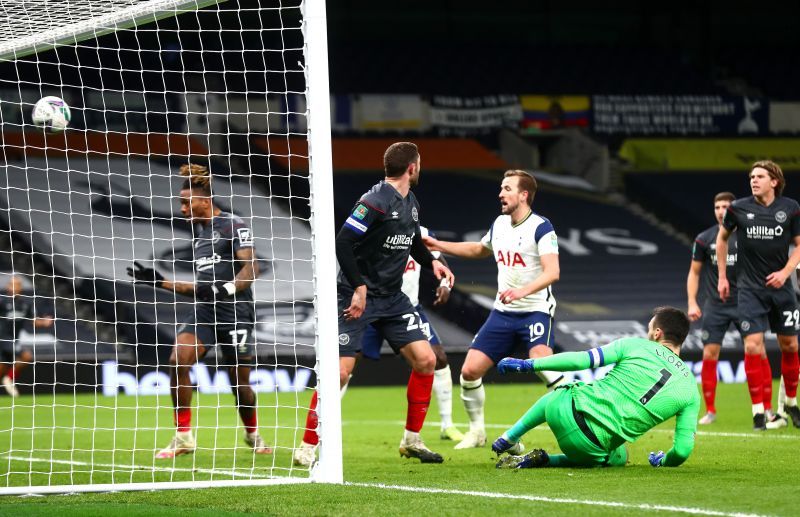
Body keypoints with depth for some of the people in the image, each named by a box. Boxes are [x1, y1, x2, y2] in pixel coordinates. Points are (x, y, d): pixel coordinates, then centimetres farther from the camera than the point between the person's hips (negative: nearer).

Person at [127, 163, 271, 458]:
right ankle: (183, 437, -13)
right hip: (204, 311, 7)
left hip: (235, 312, -7)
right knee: (178, 359, -17)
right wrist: (160, 282, 19)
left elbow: (250, 268, -17)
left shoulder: (233, 226, -5)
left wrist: (227, 289, -33)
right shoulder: (200, 232, 19)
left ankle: (253, 435, 29)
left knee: (240, 381, 1)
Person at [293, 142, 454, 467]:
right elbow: (342, 243, -23)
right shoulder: (375, 202, -18)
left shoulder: (411, 203, 9)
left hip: (392, 299, 8)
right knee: (340, 372, -13)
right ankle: (306, 449, -5)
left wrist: (432, 262, 9)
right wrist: (360, 287, -25)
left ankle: (411, 441, 13)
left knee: (425, 360, 0)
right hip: (357, 296, -8)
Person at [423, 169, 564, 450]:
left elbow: (552, 272, -24)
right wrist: (440, 246, 28)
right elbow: (479, 249, 32)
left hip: (535, 311, -7)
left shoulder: (540, 228, -13)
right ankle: (477, 430, 18)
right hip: (502, 312, 7)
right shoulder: (499, 224, 9)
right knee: (470, 370, 0)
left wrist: (522, 291, -38)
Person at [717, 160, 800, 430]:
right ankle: (758, 410, -5)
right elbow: (722, 237, 13)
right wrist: (722, 276, 13)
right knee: (753, 346, -11)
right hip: (750, 288, -1)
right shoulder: (739, 208, -4)